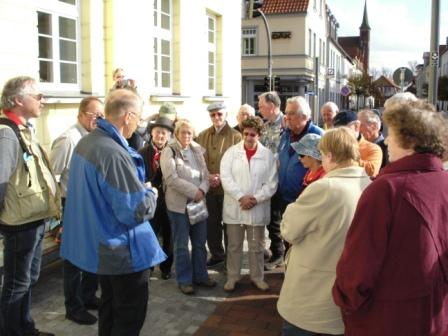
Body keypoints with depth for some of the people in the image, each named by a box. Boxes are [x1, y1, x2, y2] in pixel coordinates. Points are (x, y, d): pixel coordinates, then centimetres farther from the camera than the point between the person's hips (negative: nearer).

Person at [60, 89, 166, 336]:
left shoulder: (85, 142, 2)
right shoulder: (114, 153, -28)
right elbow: (137, 211, -27)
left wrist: (140, 189, 10)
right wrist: (151, 193, -6)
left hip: (100, 244, 10)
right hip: (124, 250, -9)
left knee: (110, 306, 24)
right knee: (130, 315, 8)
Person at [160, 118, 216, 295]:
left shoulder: (197, 150, 10)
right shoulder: (169, 152, -7)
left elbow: (205, 174, 8)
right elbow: (171, 179, -17)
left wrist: (202, 190, -13)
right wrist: (194, 191, -17)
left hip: (199, 203, 5)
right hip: (179, 204, -5)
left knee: (200, 243, 13)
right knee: (181, 245, 5)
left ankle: (200, 275, 27)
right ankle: (184, 280, 18)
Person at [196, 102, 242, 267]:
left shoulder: (235, 136, -2)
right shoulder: (202, 136, 10)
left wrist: (222, 178, -16)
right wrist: (207, 176, -10)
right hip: (208, 187, 4)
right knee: (211, 223, 11)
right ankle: (217, 254, 28)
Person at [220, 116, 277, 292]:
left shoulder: (268, 155, 0)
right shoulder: (231, 152, -1)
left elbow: (271, 183, -4)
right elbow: (226, 177, -9)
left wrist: (255, 199, -15)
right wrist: (241, 197, -18)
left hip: (258, 209, 0)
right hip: (235, 208, 0)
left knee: (256, 246, 13)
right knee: (234, 245, 12)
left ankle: (257, 276, 29)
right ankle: (232, 276, 26)